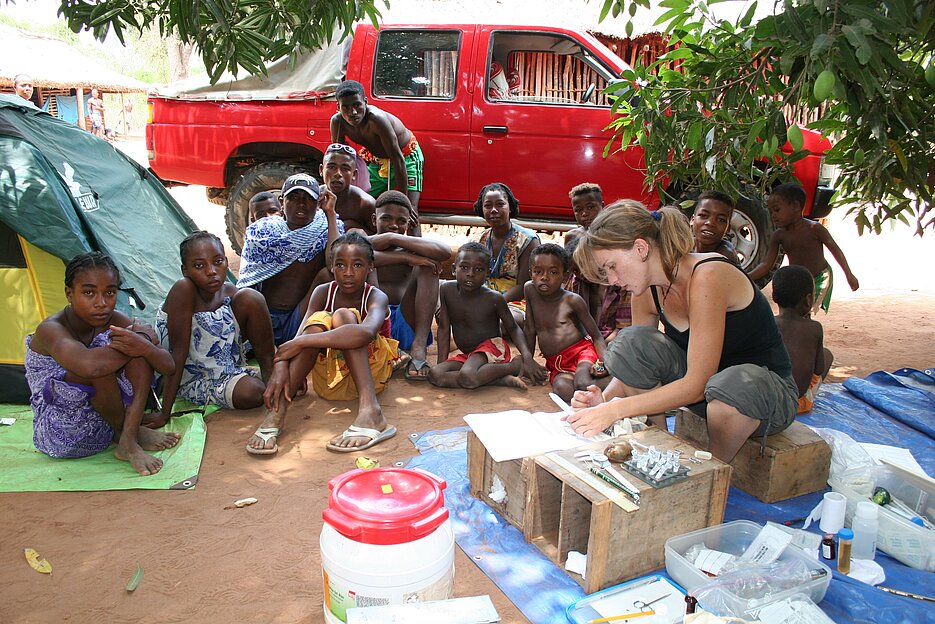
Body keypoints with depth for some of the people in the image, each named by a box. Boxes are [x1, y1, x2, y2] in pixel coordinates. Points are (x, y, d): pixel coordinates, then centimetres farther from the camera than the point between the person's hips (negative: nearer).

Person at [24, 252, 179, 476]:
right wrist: (145, 336, -29)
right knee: (100, 365, -32)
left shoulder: (114, 320, -4)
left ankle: (128, 442, -21)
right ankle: (128, 434, -7)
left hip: (105, 418, 6)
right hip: (62, 437, -6)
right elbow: (89, 365, -46)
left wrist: (144, 346, -32)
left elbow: (169, 367, -8)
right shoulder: (50, 330, -21)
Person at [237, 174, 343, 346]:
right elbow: (246, 286, 3)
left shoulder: (328, 229, 0)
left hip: (301, 320, -2)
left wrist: (330, 214, -16)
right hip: (263, 317, 2)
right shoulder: (262, 231, 4)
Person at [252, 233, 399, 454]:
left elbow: (366, 332, -39)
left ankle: (370, 411, -42)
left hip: (371, 372, -3)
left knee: (343, 316, -25)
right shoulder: (323, 293, -3)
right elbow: (299, 336, -17)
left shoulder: (376, 297, -14)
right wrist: (280, 365, -39)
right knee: (319, 320, -23)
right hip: (329, 379, 3)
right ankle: (276, 413, -35)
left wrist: (300, 342, -39)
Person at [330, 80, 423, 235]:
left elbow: (398, 160, -35)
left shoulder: (377, 119, -37)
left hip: (406, 156, -6)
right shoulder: (337, 122, -21)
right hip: (376, 160, 6)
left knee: (410, 212, -19)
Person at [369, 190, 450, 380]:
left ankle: (419, 348, -27)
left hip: (403, 323, 1)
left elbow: (445, 252, -16)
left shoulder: (414, 245, 8)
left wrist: (394, 238, -18)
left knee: (427, 266, -14)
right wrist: (405, 258, -24)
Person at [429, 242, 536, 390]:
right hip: (467, 354, 6)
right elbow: (444, 328, 2)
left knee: (467, 377, -35)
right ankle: (502, 380, -20)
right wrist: (440, 363, -2)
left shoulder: (494, 298, -14)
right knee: (434, 375, -22)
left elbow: (513, 328, -3)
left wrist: (527, 355, -20)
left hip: (492, 346, -6)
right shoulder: (446, 290, -5)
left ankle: (515, 365, -11)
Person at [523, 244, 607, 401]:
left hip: (582, 351, -3)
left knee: (582, 385, -36)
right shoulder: (530, 290, 4)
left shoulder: (573, 300, -5)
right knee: (563, 390, -33)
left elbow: (597, 337, -1)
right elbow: (530, 330, 12)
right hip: (556, 364, 3)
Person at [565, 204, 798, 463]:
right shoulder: (647, 292, -4)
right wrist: (604, 398, -21)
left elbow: (696, 385, -31)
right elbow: (632, 364, 0)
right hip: (709, 384, 6)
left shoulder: (706, 276, -27)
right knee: (629, 342, -15)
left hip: (767, 386, -6)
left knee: (732, 383, -41)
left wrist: (615, 410, -34)